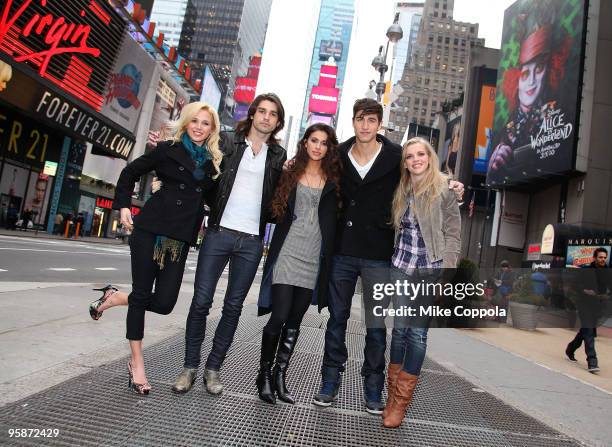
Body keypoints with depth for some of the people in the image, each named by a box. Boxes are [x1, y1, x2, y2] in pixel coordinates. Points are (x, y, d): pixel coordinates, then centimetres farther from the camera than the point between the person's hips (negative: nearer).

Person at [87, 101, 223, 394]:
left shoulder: (214, 162, 11)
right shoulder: (168, 150, 2)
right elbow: (131, 172, 10)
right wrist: (124, 205, 3)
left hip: (180, 238, 3)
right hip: (150, 230, -3)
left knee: (164, 303, -4)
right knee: (142, 295, 0)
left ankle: (113, 298, 27)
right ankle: (137, 363, 18)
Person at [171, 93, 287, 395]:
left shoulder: (279, 156, 11)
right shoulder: (228, 142, 6)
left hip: (252, 241, 2)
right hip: (219, 232, -1)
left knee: (233, 306, 6)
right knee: (201, 302, 0)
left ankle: (213, 367, 20)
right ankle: (190, 366, 16)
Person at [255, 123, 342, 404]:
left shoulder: (334, 180, 8)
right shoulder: (290, 174, 7)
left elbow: (335, 218, 7)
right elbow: (276, 210, 9)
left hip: (314, 258, 2)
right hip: (288, 252, -1)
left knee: (294, 320, 7)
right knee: (279, 316, -6)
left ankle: (279, 375, 20)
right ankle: (264, 374, 14)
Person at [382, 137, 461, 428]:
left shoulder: (444, 190, -3)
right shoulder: (401, 191, 10)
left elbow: (452, 235, -6)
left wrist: (446, 272, -12)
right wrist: (394, 259, 10)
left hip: (430, 270, -3)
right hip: (401, 266, 4)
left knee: (418, 333, -2)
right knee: (400, 328, 5)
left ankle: (401, 401, 8)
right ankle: (393, 392, 20)